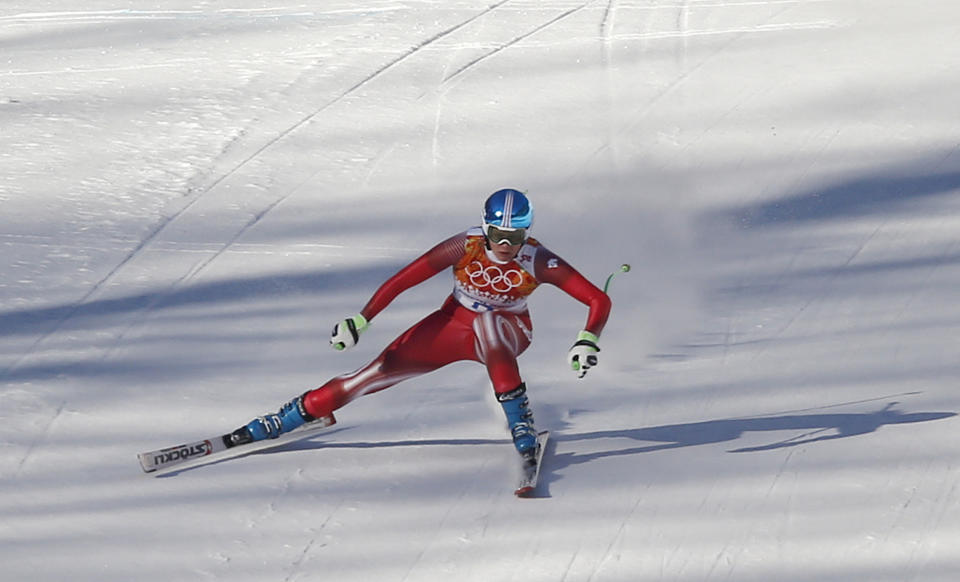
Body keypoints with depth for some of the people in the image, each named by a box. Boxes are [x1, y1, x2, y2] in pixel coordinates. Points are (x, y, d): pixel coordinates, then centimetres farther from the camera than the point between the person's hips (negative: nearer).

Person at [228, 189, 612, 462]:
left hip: (508, 332, -1)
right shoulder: (466, 246, -24)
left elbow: (599, 300, -24)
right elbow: (405, 279, -20)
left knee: (487, 321, -40)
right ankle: (300, 413, 6)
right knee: (377, 373, -10)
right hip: (453, 324, 2)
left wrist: (587, 341, -41)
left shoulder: (538, 262, -25)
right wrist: (361, 320, -26)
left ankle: (520, 425, -36)